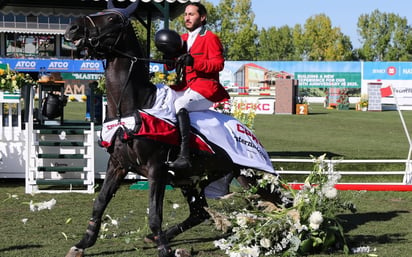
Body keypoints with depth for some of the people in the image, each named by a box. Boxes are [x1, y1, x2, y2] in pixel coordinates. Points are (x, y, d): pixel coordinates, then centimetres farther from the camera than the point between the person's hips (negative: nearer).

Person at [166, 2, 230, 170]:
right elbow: (171, 65, 23)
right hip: (185, 88, 8)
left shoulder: (210, 38, 2)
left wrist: (194, 62, -24)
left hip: (205, 88, -8)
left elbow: (218, 64, -11)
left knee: (179, 104, -35)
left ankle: (184, 156, -45)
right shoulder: (183, 39, 24)